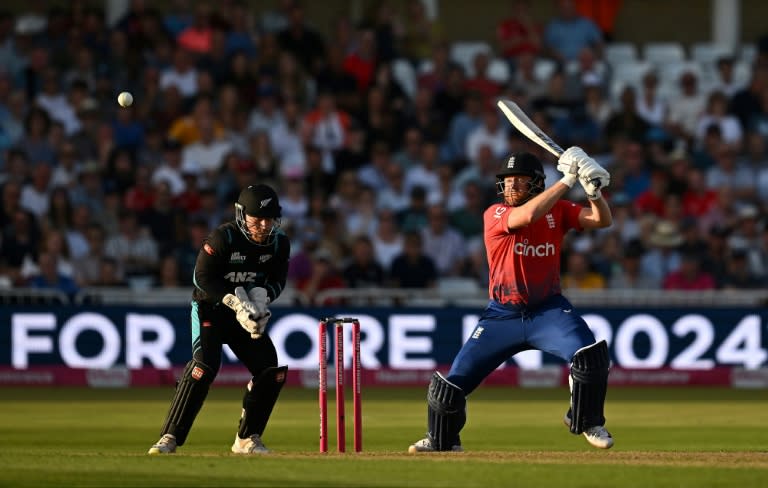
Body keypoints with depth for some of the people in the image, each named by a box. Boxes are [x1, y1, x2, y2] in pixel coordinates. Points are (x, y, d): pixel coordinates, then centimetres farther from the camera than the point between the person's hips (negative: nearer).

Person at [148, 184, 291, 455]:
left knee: (272, 371, -6)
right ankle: (170, 437, -22)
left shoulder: (279, 243, -5)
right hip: (211, 308, -6)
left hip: (247, 313, 6)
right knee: (205, 364, -25)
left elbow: (277, 280, 4)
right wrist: (235, 302, -30)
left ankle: (247, 440, 9)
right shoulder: (223, 238, -21)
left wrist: (261, 300, -18)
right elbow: (203, 277, -20)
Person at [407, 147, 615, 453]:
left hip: (547, 310, 1)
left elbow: (602, 220, -10)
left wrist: (594, 191, -30)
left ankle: (588, 422, 1)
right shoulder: (494, 215, -9)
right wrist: (567, 180, -28)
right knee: (454, 381, -2)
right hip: (502, 315, -1)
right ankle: (441, 439, 27)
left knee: (590, 355, -25)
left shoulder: (557, 211, 0)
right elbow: (527, 215, -29)